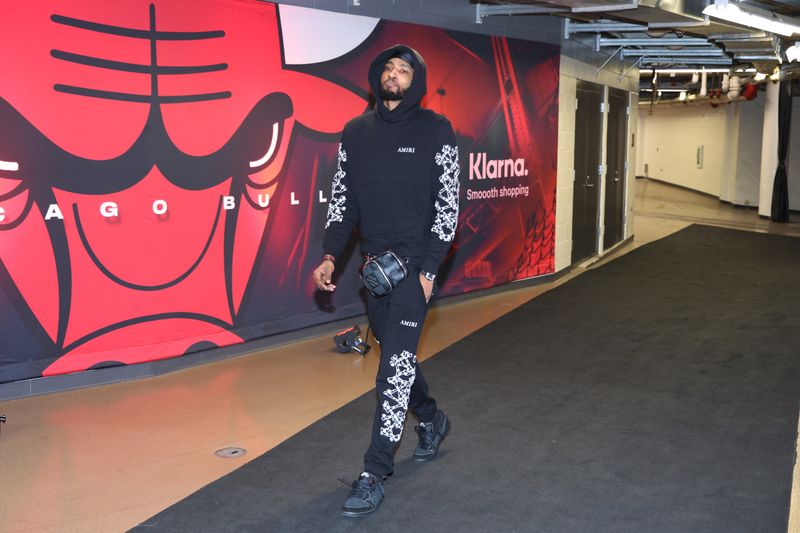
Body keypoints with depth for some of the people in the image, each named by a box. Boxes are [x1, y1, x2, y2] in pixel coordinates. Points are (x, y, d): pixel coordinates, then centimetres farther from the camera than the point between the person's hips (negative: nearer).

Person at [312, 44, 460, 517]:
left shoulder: (434, 130, -4)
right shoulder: (356, 132, 8)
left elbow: (448, 203, -7)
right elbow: (343, 200, 9)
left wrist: (429, 269, -13)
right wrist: (331, 256, -3)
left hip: (415, 264, -5)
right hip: (374, 264, 5)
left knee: (396, 366, -9)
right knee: (397, 356, 17)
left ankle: (375, 475, -2)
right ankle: (432, 421, 43)